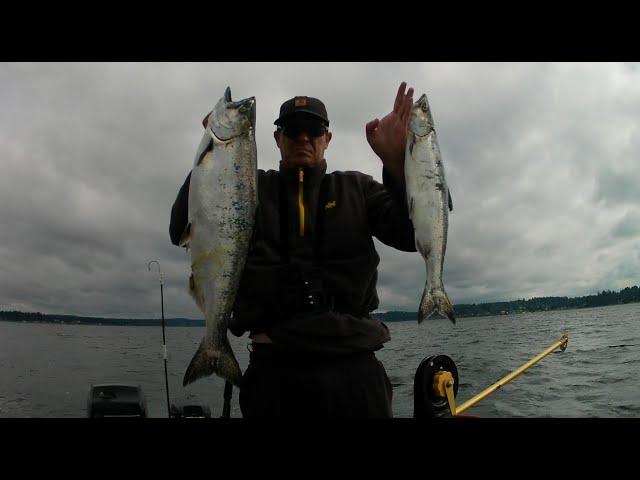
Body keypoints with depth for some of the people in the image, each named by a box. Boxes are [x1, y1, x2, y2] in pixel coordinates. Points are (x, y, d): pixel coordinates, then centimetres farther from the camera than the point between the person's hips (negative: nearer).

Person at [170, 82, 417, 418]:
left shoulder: (356, 188, 11)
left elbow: (412, 235, -2)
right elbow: (182, 232, -2)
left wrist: (396, 161, -17)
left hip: (353, 363, 1)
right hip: (274, 366, 0)